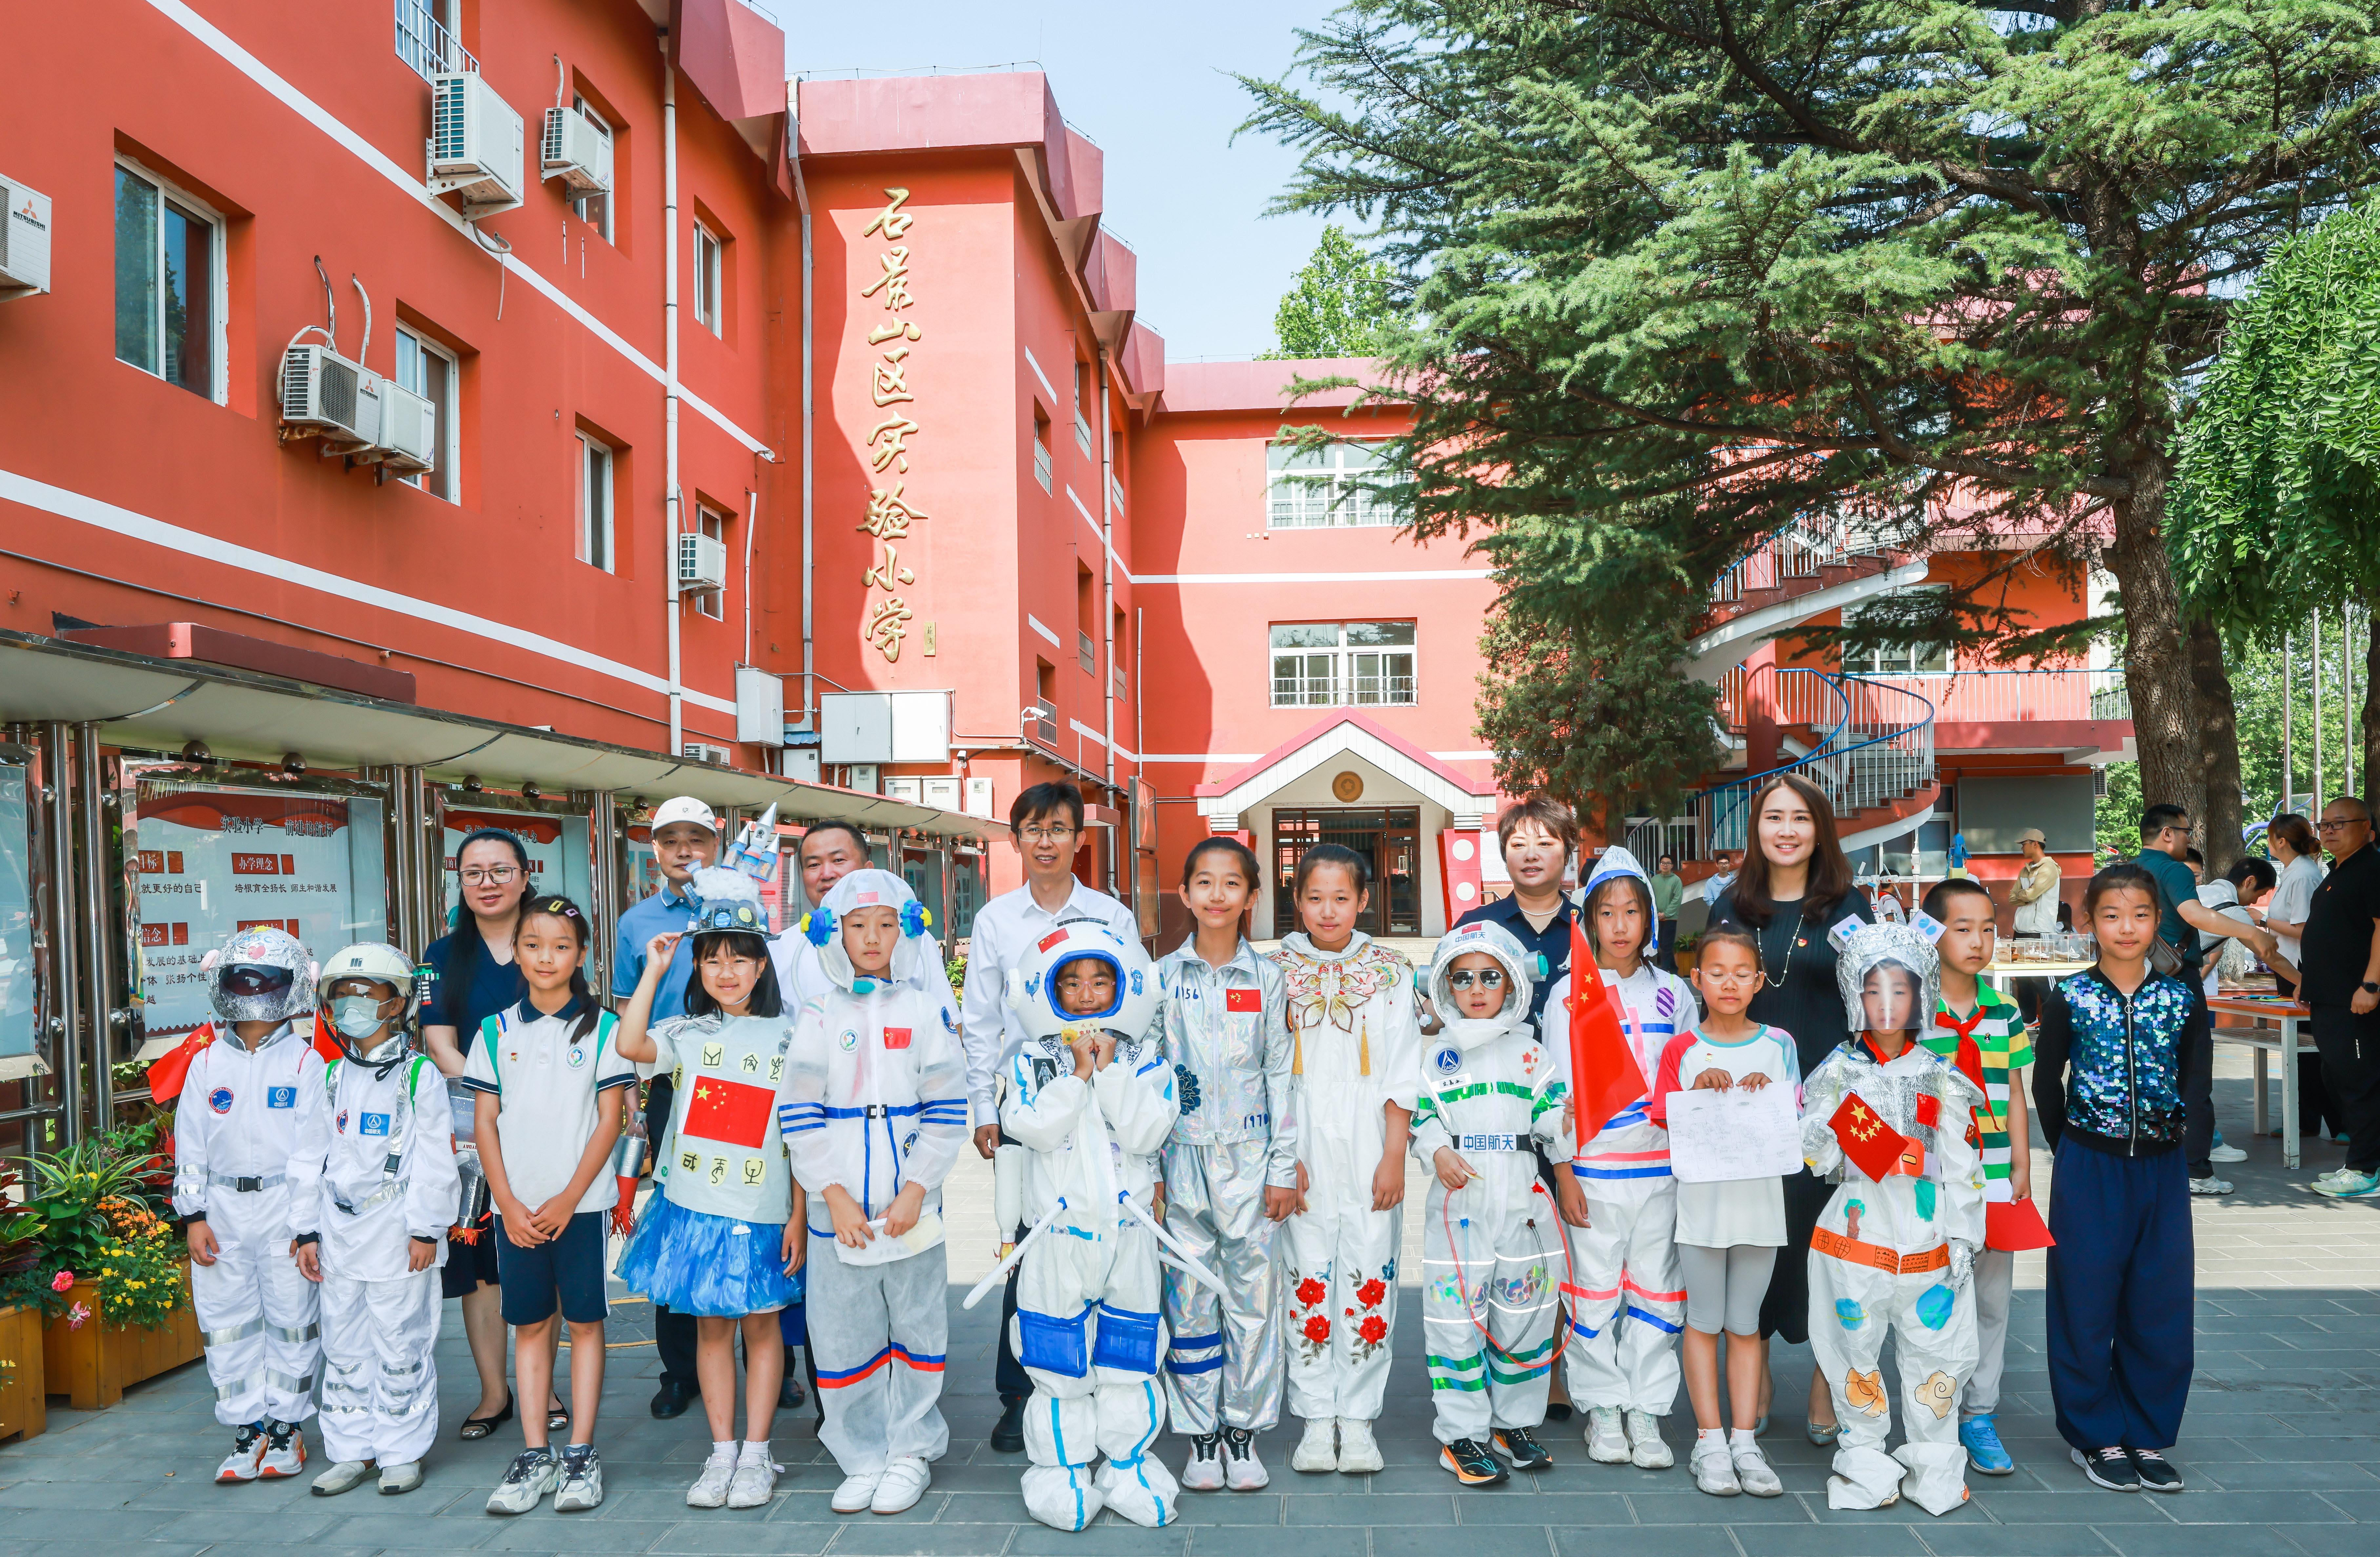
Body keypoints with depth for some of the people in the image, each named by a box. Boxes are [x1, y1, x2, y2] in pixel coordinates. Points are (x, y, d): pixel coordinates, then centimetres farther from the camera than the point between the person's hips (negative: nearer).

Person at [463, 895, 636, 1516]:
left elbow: (609, 1120, -4)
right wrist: (508, 1203, -4)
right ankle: (534, 1456, 15)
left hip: (582, 1201, -2)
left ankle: (580, 1454, 9)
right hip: (516, 1205, 2)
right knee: (530, 1325, 8)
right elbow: (485, 1122, 5)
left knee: (584, 1321, 2)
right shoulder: (497, 1032, 6)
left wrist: (569, 1199, -9)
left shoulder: (601, 1027, -2)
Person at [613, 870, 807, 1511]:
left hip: (763, 1212, -2)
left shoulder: (785, 1039, 0)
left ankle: (756, 1455, 17)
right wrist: (654, 970, -11)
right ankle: (722, 1453, 19)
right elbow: (629, 1045, -18)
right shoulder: (688, 1035, 4)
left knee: (761, 1324, 7)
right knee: (712, 1325, 9)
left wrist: (799, 1216, -4)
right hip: (695, 1207, 2)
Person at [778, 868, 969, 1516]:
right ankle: (863, 1458, 22)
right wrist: (834, 1194, -9)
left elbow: (946, 1110, -1)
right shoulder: (818, 1018, 3)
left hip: (911, 1206, -1)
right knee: (842, 1335, 6)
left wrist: (916, 1189, -10)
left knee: (917, 1328, 8)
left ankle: (911, 1454, 23)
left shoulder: (925, 1013, 1)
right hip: (838, 1209, 1)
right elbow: (800, 1113, -1)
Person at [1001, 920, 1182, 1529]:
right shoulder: (1033, 1061, 1)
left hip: (1128, 1229, 0)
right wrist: (1079, 1073, -15)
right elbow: (1033, 1128, -14)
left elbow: (1148, 1132, -12)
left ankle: (1128, 1466, 23)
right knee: (1058, 1358, 7)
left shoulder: (1146, 1059, 1)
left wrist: (1110, 1068, -15)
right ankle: (1063, 1470, 21)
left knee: (1127, 1356, 8)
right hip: (1058, 1231, 0)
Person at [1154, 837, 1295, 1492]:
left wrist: (1283, 1168, -1)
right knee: (1190, 1298, 4)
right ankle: (1200, 1436, 17)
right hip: (1183, 1159, 0)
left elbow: (1281, 1074, 4)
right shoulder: (1163, 978, 3)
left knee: (1253, 1295, 3)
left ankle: (1243, 1432, 17)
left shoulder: (1267, 978, 3)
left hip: (1249, 1157, 0)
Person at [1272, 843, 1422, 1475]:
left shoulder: (1390, 972, 4)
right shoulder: (1277, 971, 3)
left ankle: (1357, 1418, 14)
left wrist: (1395, 1156, -4)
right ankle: (1316, 1419, 15)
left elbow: (1402, 1073, 3)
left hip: (1369, 1143, 0)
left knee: (1370, 1275, 1)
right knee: (1307, 1277, 2)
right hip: (1300, 1143, 0)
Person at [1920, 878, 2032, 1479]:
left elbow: (2013, 1093, 13)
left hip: (1994, 1177, 4)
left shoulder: (2005, 1014, 8)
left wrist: (2022, 1166, 8)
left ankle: (1980, 1416, 22)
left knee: (1993, 1298, 9)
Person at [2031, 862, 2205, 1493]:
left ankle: (2146, 1435, 22)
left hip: (2162, 1169, 2)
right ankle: (2095, 1436, 18)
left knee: (2161, 1305, 7)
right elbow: (2046, 1083, 3)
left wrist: (2180, 1145, 3)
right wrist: (2070, 1152, 4)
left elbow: (2195, 1085, 7)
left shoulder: (2182, 999, 0)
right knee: (2087, 1303, 4)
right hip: (2089, 1172, -2)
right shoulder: (2068, 998, -5)